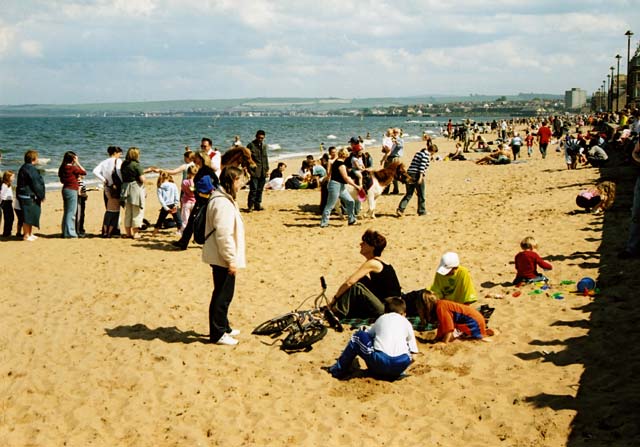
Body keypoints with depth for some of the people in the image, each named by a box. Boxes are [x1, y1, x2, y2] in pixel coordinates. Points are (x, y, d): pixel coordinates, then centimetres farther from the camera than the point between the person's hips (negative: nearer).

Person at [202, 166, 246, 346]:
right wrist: (231, 260, -22)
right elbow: (223, 235, -25)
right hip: (223, 258, -11)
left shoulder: (224, 199, 13)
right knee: (222, 295, -1)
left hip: (221, 257, 11)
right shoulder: (223, 203, -21)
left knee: (224, 294, 20)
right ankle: (217, 334, 8)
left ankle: (223, 327, 33)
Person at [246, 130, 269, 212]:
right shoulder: (251, 145, -3)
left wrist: (267, 169, 15)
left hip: (263, 172, 6)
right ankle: (250, 206, -5)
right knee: (253, 189, -11)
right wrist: (249, 169, -13)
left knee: (260, 190, 9)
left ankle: (257, 205, 16)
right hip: (254, 171, -6)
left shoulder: (264, 146, 16)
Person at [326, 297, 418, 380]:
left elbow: (368, 333, 35)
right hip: (402, 365, 1)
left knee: (359, 336, 20)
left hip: (379, 363, -1)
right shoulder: (406, 323, 21)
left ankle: (338, 370, 25)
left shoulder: (381, 319, 23)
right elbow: (413, 351, 19)